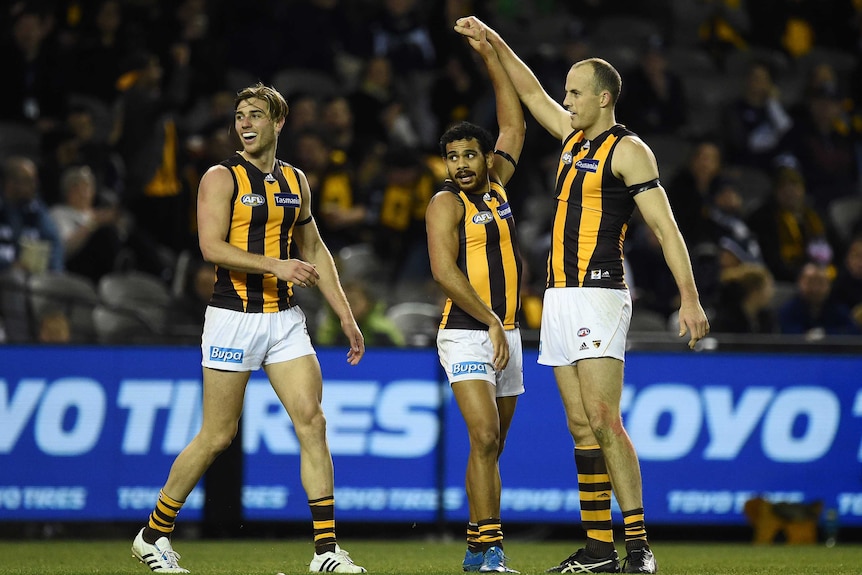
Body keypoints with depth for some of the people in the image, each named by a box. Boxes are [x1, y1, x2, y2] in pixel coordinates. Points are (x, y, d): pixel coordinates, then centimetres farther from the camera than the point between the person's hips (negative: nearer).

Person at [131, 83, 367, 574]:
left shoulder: (295, 181, 13)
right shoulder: (222, 178, -5)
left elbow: (315, 250, 21)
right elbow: (212, 247, -16)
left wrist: (347, 317, 16)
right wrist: (275, 266, -26)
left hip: (285, 319, 5)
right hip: (234, 317, -5)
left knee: (312, 422, -6)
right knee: (218, 436, -1)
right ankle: (154, 534, 15)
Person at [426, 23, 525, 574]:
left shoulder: (496, 187, 11)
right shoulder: (447, 203, -7)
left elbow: (515, 124, 19)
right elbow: (444, 271, -18)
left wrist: (492, 56, 15)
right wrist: (490, 322, -21)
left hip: (507, 333, 7)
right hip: (466, 335, -7)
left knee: (494, 445, 8)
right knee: (485, 437, -19)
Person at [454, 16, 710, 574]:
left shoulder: (627, 150, -6)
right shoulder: (575, 137, 17)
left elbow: (666, 227, -12)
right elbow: (532, 93, 34)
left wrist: (689, 298, -19)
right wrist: (495, 42, 31)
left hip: (599, 295, -8)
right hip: (560, 298, 8)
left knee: (603, 420, -16)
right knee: (581, 426, 4)